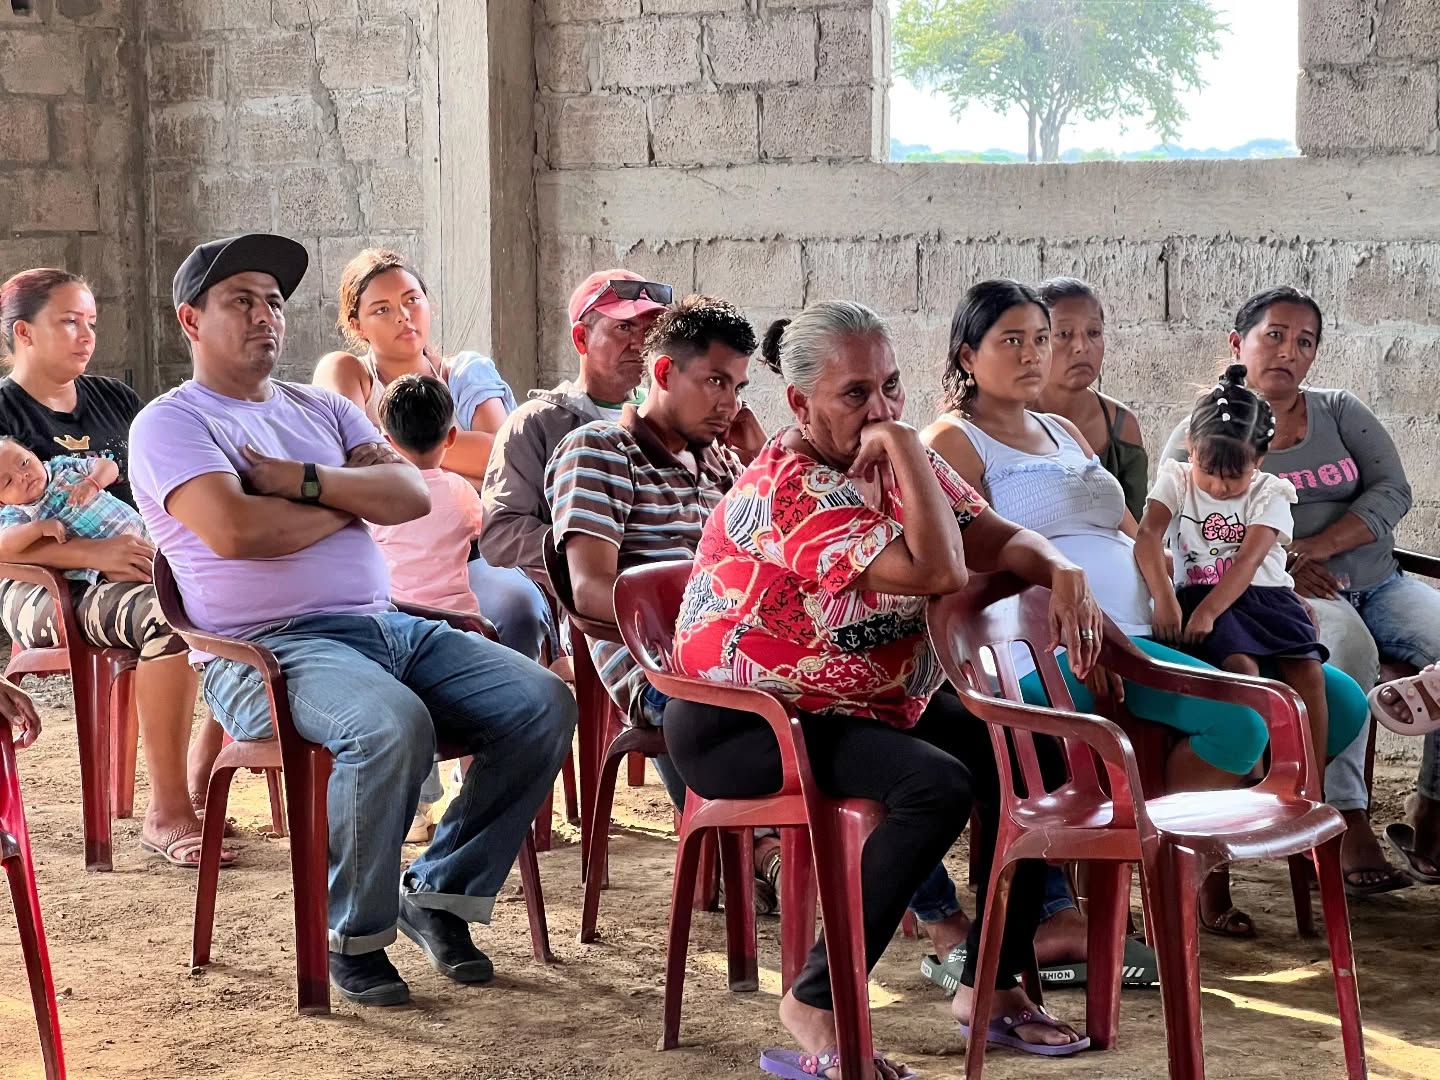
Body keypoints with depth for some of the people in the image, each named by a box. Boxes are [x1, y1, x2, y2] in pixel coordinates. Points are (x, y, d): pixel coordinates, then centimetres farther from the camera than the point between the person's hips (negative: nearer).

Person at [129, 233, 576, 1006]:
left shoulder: (321, 411, 23)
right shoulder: (170, 423, 2)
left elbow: (412, 496, 7)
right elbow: (234, 530, -17)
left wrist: (304, 481, -8)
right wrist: (350, 503, -1)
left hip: (387, 625, 7)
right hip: (269, 648, -7)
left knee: (543, 703, -11)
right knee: (393, 725, -36)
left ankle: (439, 892, 2)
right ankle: (351, 934, -14)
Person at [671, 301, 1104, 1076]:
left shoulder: (895, 459, 3)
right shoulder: (788, 490, -23)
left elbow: (997, 539, 1)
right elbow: (940, 570, -32)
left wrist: (1059, 570, -20)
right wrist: (905, 444, -26)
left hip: (877, 703, 9)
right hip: (745, 725, -9)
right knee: (938, 784, -30)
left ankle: (991, 984, 4)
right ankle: (816, 1008, -21)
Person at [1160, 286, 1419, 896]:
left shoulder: (1341, 412, 16)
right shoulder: (1200, 436, 6)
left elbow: (1391, 492, 2)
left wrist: (1313, 548, -14)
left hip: (1375, 582, 5)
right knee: (1346, 642, -38)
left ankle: (1429, 823, -15)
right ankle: (1348, 826, -36)